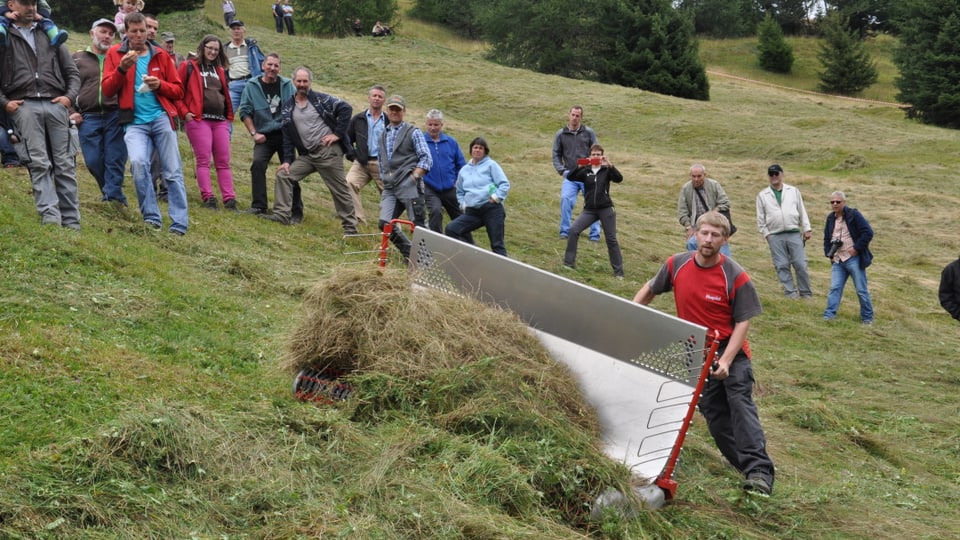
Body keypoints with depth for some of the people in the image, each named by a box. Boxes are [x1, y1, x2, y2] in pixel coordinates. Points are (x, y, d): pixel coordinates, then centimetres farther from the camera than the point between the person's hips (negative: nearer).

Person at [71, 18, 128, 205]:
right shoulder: (77, 59, 13)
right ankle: (109, 191, 19)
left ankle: (114, 197, -3)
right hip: (88, 118, 0)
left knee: (115, 160, -6)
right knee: (94, 161, 1)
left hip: (115, 117, 0)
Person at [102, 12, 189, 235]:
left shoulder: (161, 55, 10)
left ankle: (179, 224, 5)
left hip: (161, 118, 1)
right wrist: (122, 69, -13)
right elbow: (107, 90, 1)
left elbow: (178, 91, 11)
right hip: (135, 122, -1)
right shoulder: (115, 54, 7)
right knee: (138, 162, -24)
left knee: (173, 172, -1)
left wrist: (160, 84, -9)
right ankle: (151, 217, -9)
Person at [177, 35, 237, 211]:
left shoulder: (219, 70, 20)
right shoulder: (189, 67, 3)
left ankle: (229, 200, 2)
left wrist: (229, 115, 15)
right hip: (198, 120, -6)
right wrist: (184, 112, -10)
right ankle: (208, 198, -9)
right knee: (204, 160, -8)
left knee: (223, 162, 2)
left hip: (220, 120, 6)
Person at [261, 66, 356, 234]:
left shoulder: (322, 99, -3)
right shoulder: (288, 107, 10)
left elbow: (346, 109, -8)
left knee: (340, 190, -1)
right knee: (283, 175, -4)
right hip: (306, 155, 5)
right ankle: (282, 214, 0)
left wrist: (338, 133, -13)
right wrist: (287, 160, 1)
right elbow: (287, 136, 10)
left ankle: (350, 228, 6)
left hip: (328, 151, -5)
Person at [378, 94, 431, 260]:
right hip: (390, 188, 5)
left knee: (418, 225, -5)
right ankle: (409, 254, 6)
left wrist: (413, 178, -12)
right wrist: (384, 178, 15)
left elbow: (426, 159, -4)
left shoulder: (413, 132, 3)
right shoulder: (383, 134, 20)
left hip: (409, 187, -5)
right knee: (384, 223, -8)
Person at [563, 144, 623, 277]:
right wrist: (580, 167, -26)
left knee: (611, 239, 3)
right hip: (589, 210, 1)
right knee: (573, 230, -15)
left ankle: (618, 271, 11)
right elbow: (570, 177, -10)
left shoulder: (606, 170, 1)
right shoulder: (585, 171, 4)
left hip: (606, 209, -1)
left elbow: (619, 179, -16)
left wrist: (610, 166, -29)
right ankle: (568, 263, -6)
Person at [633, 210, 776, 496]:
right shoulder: (676, 265, -5)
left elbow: (743, 322, -14)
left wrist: (726, 360, -24)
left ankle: (759, 471, -28)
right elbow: (649, 290, 13)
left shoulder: (736, 277, -16)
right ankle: (745, 463, 18)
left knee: (740, 402, -21)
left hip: (731, 350, -5)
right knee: (714, 413, 6)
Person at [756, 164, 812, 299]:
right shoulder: (763, 195, 9)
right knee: (782, 266, -3)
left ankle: (806, 293, 4)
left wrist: (806, 229, 4)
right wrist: (766, 234, 2)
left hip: (794, 234, 0)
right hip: (775, 236, 0)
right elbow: (761, 218, 9)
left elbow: (802, 211, 11)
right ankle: (791, 293, 1)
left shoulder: (793, 191, 11)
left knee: (800, 264, -4)